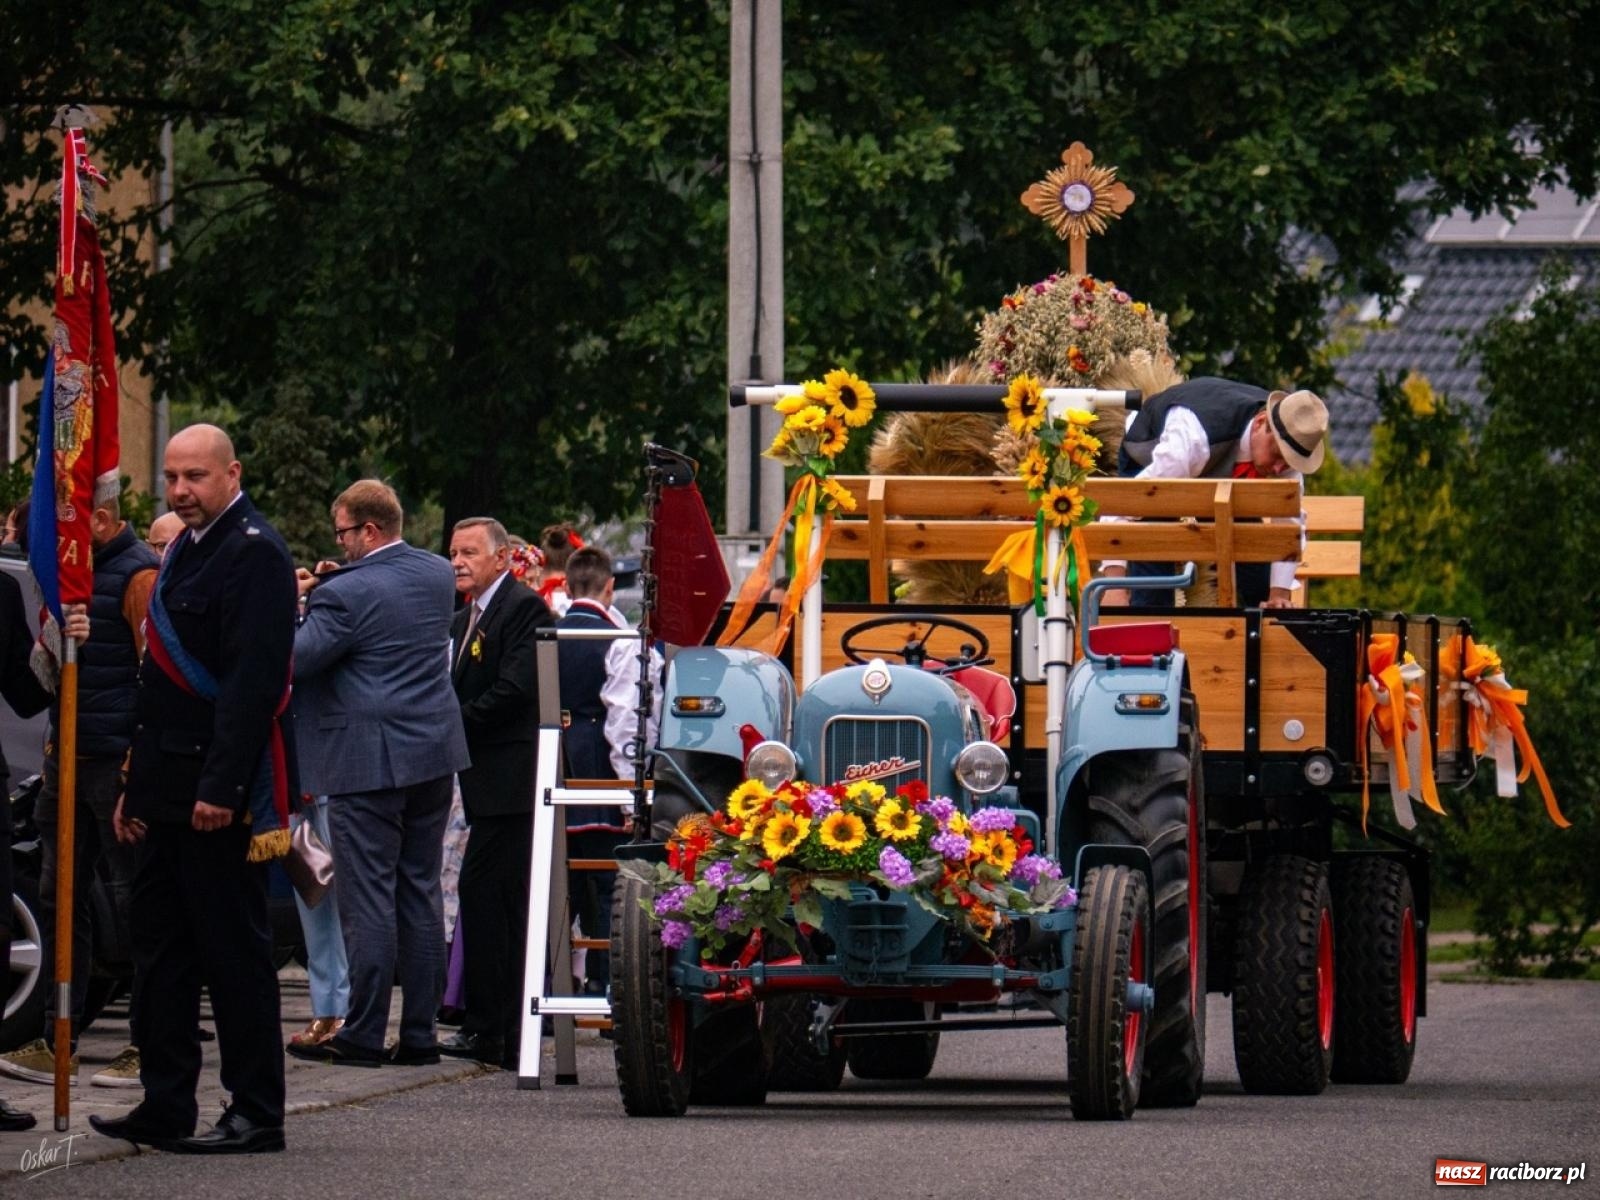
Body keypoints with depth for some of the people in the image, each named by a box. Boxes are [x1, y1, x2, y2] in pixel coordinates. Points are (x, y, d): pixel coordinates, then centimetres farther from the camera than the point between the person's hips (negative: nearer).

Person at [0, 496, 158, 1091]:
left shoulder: (138, 577, -10)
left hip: (117, 764, -9)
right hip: (67, 760, 9)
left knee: (134, 902, -3)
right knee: (59, 901, 9)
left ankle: (149, 1047, 2)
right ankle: (57, 1042, 13)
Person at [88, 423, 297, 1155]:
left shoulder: (253, 553, -12)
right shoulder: (185, 551, 17)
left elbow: (255, 679, -20)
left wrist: (221, 786, -24)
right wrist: (138, 786, 20)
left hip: (219, 791, -10)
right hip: (169, 791, 10)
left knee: (233, 951, -5)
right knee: (159, 949, 11)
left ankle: (256, 1115, 0)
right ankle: (165, 1108, 16)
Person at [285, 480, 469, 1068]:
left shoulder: (347, 594, -17)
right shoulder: (438, 574, 8)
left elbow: (293, 659, -16)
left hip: (369, 760, -7)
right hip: (434, 754, 7)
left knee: (367, 899, -3)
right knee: (421, 893, 10)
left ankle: (363, 1035, -2)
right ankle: (419, 1033, 12)